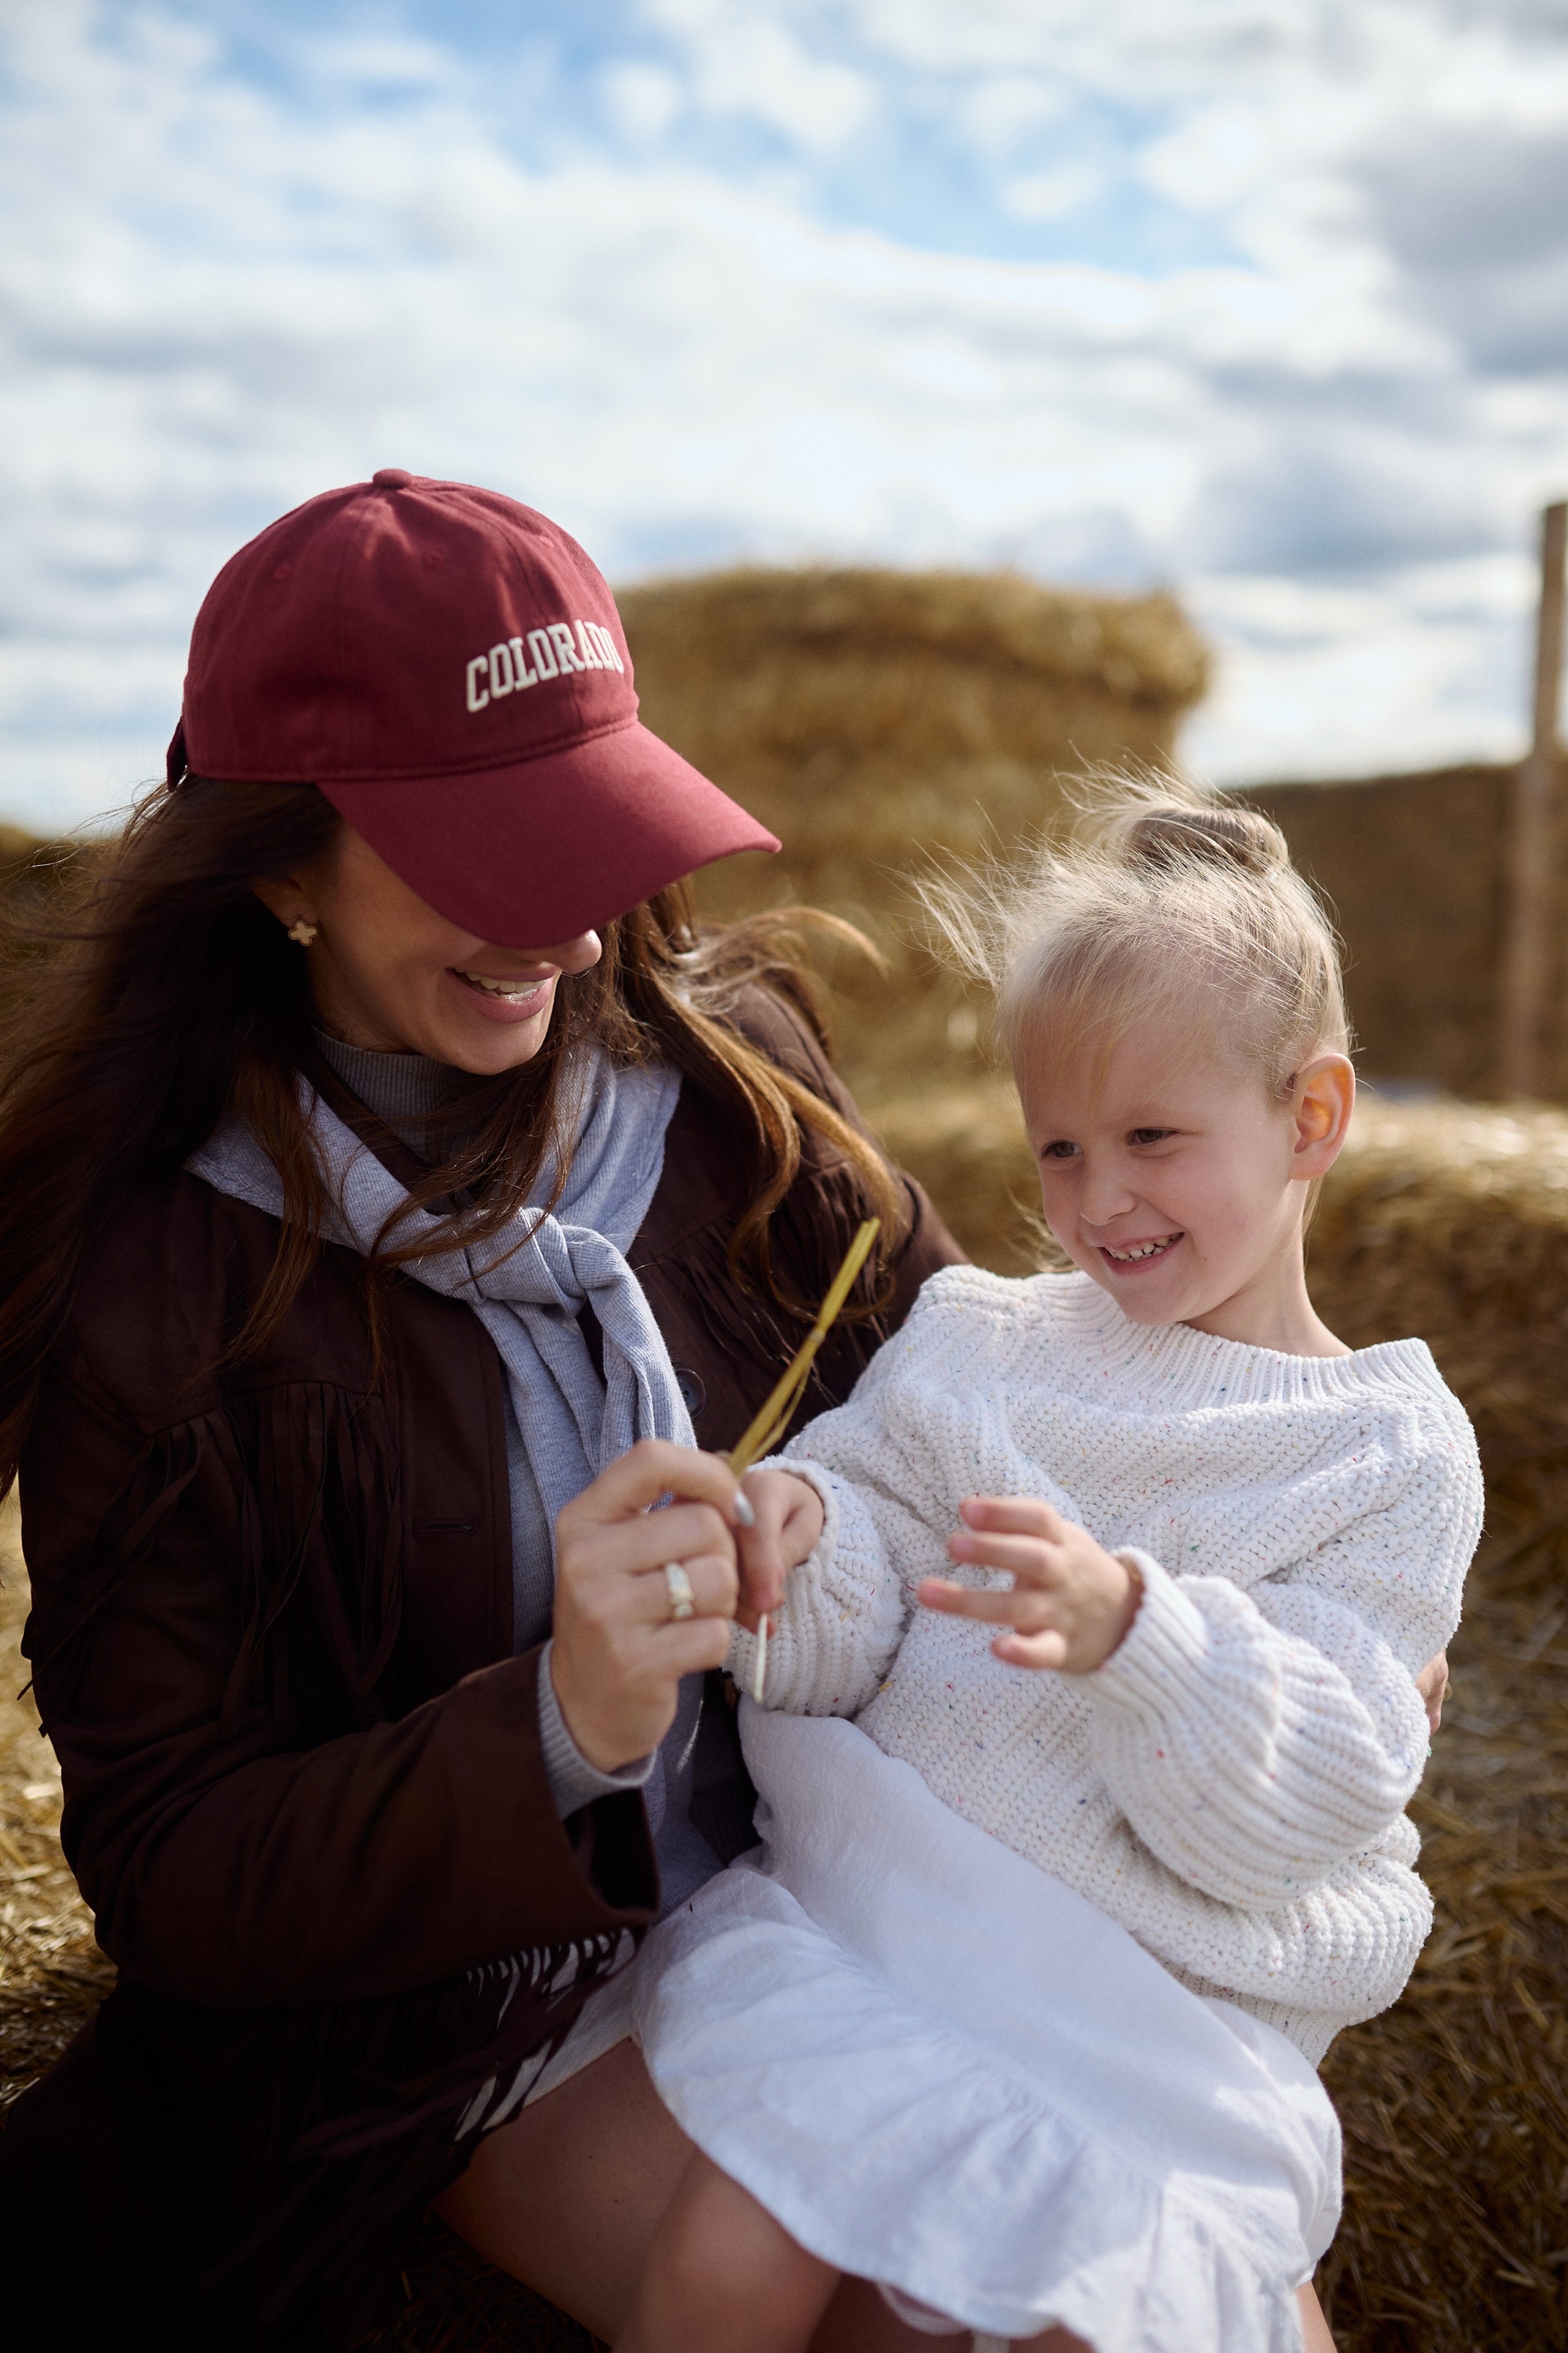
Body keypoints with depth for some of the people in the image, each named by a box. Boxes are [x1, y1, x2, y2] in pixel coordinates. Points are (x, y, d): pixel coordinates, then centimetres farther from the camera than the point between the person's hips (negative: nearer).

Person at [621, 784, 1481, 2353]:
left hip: (1174, 1994, -1)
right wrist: (798, 1536, -19)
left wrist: (1130, 1633, -29)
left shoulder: (1396, 1450, -1)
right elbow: (853, 1640, 4)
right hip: (870, 1899, 2)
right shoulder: (978, 1342, 8)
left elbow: (1309, 1799, -10)